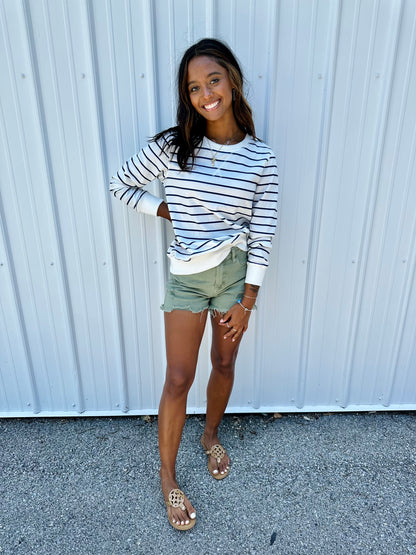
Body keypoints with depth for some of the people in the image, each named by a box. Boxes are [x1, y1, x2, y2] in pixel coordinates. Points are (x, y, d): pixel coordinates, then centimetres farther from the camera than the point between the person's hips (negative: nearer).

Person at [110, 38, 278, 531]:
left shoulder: (261, 158, -4)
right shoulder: (172, 146, -7)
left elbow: (263, 233, -4)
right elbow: (120, 184, 5)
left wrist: (247, 300, -6)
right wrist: (165, 211, -7)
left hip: (236, 272, 2)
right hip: (188, 275, -1)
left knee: (224, 364, 17)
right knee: (179, 378, 4)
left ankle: (211, 436, 47)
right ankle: (167, 478, 28)